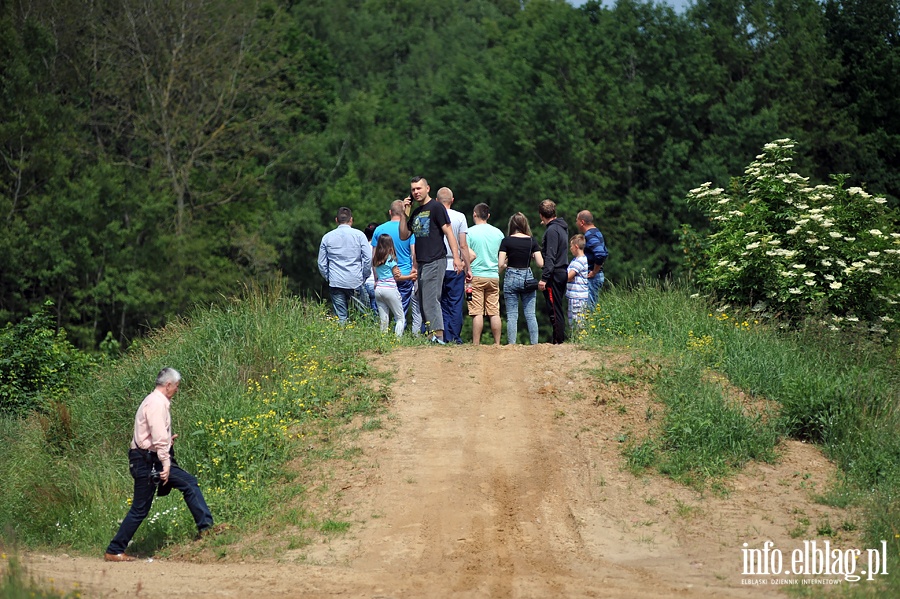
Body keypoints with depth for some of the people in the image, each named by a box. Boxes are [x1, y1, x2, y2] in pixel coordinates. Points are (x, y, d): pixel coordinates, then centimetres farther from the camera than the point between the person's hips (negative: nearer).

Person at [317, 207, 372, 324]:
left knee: (341, 317, 3)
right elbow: (368, 259, -4)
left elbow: (322, 264, 9)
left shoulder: (327, 237, 7)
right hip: (355, 282, -2)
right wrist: (364, 277, 8)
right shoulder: (359, 235, 0)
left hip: (336, 283, 2)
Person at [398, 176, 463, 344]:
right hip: (421, 264, 9)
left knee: (431, 300, -16)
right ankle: (431, 336, 8)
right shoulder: (416, 212, 19)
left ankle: (439, 336, -20)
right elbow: (403, 236, 19)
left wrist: (456, 257, -18)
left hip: (435, 262, -9)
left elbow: (448, 232, -10)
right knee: (423, 303, 7)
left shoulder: (436, 207, -4)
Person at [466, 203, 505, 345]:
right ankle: (497, 343, 6)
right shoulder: (498, 233, 8)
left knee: (477, 313, -6)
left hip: (476, 276, -4)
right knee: (494, 312, 5)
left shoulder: (470, 232, -5)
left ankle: (476, 344, -7)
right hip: (494, 276, 4)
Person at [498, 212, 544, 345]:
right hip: (528, 278, 2)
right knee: (530, 314, 5)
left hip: (511, 278, -2)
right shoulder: (532, 241, 1)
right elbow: (540, 264, -2)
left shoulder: (507, 241, -5)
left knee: (512, 315, 2)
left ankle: (511, 344, -3)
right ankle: (535, 343, 2)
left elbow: (500, 265, -9)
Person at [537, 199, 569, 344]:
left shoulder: (552, 230, -14)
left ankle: (558, 341, -7)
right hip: (562, 273, 10)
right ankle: (560, 340, 16)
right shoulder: (562, 228, 14)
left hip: (554, 274, -10)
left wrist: (544, 278, -22)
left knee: (554, 310, -7)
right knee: (559, 309, 13)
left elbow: (550, 257, -20)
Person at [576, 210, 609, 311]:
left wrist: (594, 272, -19)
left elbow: (601, 255, -30)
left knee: (589, 308, -9)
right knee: (593, 307, 14)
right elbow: (605, 254, 25)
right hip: (598, 275, 10)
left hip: (591, 278, -10)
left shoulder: (589, 235, -17)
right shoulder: (597, 232, 15)